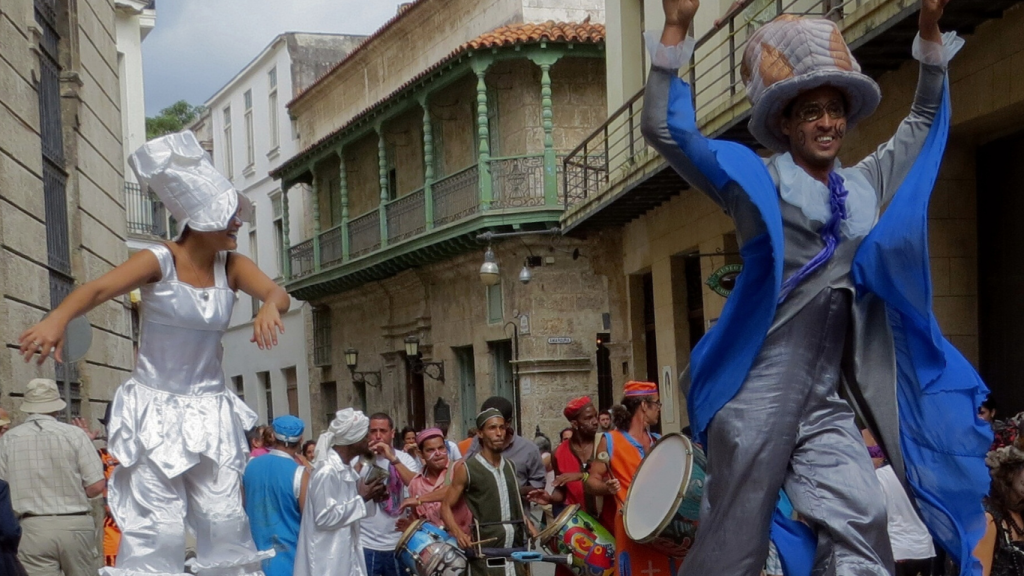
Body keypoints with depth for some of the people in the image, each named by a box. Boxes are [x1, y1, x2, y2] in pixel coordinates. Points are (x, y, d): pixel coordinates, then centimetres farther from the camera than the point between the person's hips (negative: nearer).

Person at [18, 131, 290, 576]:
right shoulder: (159, 261, -12)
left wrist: (269, 307, -40)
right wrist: (57, 319, -47)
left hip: (209, 410, 4)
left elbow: (278, 294, -14)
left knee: (224, 517, 1)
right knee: (157, 526, -8)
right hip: (155, 409, -4)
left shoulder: (231, 266, 0)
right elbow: (99, 288, -26)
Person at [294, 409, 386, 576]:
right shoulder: (327, 471, -19)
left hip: (345, 553, 10)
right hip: (328, 560, -10)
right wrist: (361, 498, -17)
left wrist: (369, 496, -1)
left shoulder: (346, 469, 9)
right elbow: (325, 517, -21)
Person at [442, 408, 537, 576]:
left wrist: (528, 524, 8)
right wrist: (458, 533, -21)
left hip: (515, 549, 6)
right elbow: (446, 507, -3)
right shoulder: (467, 468, -5)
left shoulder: (510, 466, 13)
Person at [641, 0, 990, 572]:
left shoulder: (867, 185, 17)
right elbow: (665, 129, -1)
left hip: (825, 406, 5)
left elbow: (924, 120, 30)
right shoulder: (758, 179, 4)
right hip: (757, 396, -5)